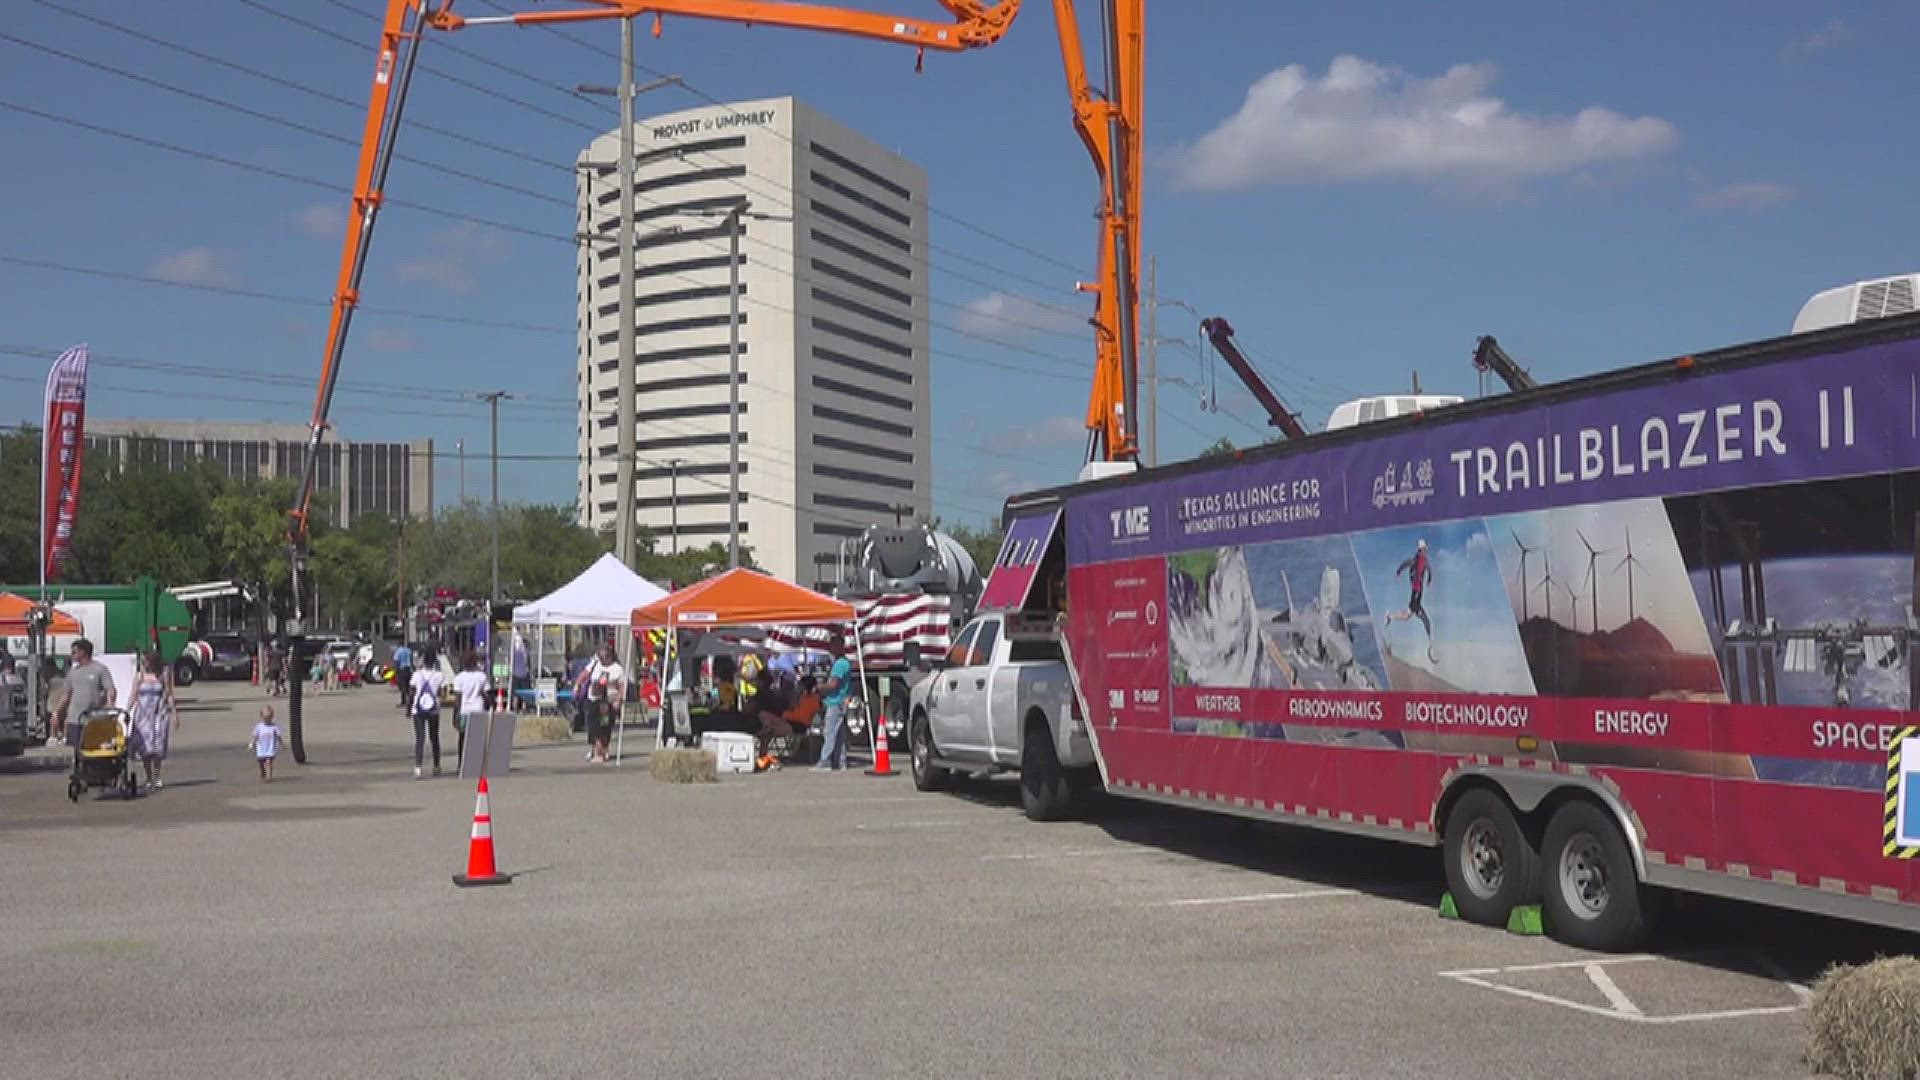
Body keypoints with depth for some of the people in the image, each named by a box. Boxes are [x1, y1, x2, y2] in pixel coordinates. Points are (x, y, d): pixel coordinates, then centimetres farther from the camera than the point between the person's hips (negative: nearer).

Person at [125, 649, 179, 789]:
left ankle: (156, 778, 6)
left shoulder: (163, 675, 4)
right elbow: (132, 696, 3)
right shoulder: (139, 676, 5)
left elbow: (169, 695, 6)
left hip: (159, 714, -1)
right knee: (145, 747, -2)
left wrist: (174, 714, 3)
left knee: (158, 746, -5)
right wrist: (127, 713, -6)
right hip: (142, 714, 1)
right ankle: (149, 778, 7)